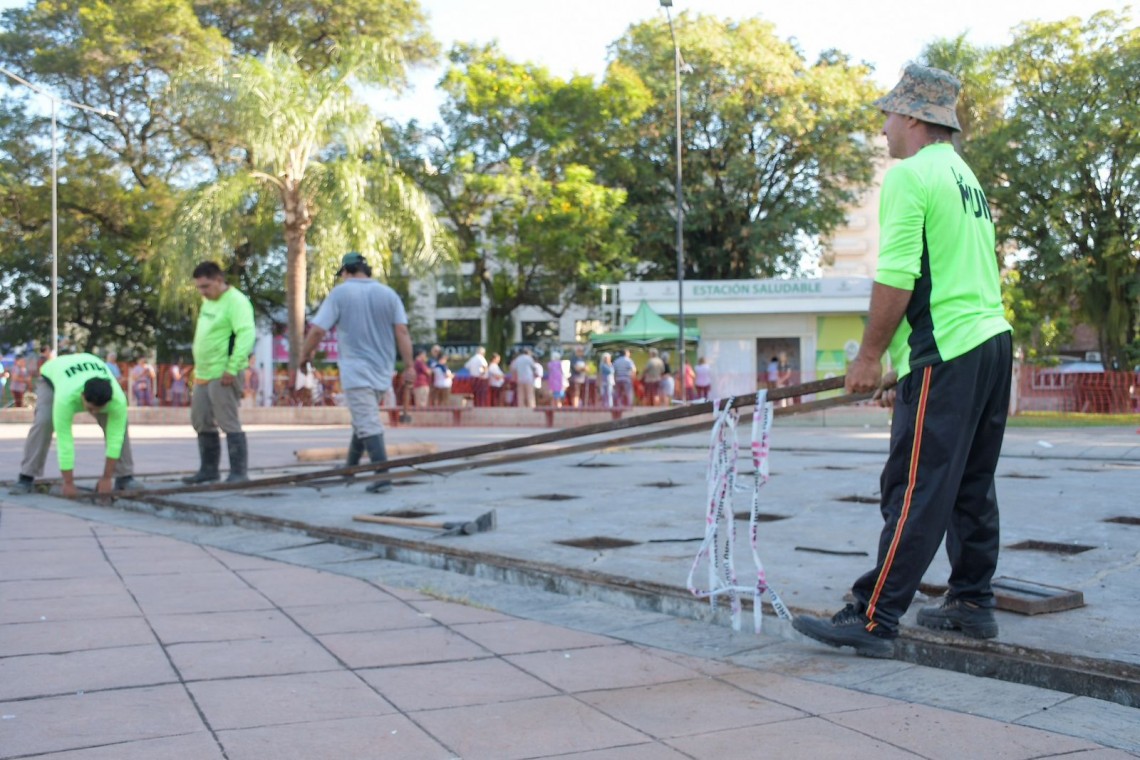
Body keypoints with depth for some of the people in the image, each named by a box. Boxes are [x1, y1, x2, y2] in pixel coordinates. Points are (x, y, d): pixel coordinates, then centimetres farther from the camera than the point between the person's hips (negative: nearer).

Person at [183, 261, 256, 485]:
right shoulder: (208, 302, 17)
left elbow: (246, 336, -22)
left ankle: (239, 472, -2)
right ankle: (208, 470, 23)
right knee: (201, 423, 13)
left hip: (222, 375, -10)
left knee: (229, 424, -8)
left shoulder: (236, 302, -12)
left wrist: (232, 369, -25)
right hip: (203, 374, 10)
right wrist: (198, 367, 19)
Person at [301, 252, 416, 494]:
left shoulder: (340, 293, -2)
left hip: (356, 370, -5)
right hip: (382, 371, 5)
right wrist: (409, 366, 0)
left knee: (367, 424, -9)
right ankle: (350, 468, 30)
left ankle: (382, 476, -17)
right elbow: (402, 332, 0)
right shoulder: (388, 294, 8)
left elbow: (318, 330, -8)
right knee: (364, 420, 19)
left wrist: (305, 352, 9)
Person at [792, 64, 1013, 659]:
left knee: (915, 492, -9)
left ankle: (873, 620, -6)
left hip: (949, 354, -9)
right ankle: (972, 604, 24)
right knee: (972, 486, 16)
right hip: (994, 342, 10)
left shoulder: (909, 175, -8)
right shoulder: (966, 178, 21)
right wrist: (906, 366, 22)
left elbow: (896, 276, -18)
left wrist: (869, 354, -10)